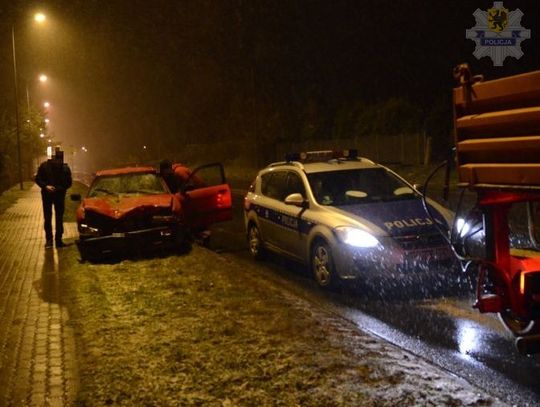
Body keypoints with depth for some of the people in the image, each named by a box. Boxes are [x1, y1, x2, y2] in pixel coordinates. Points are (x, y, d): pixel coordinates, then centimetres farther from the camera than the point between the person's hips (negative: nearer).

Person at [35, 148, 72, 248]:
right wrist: (45, 186, -18)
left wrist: (60, 188, -18)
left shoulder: (65, 168, -6)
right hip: (47, 195, 0)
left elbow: (69, 182, 0)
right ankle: (49, 239, 13)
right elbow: (37, 179, 0)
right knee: (47, 218, 5)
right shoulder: (44, 166, -6)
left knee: (59, 218, 5)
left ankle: (58, 240, 12)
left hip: (60, 195, 0)